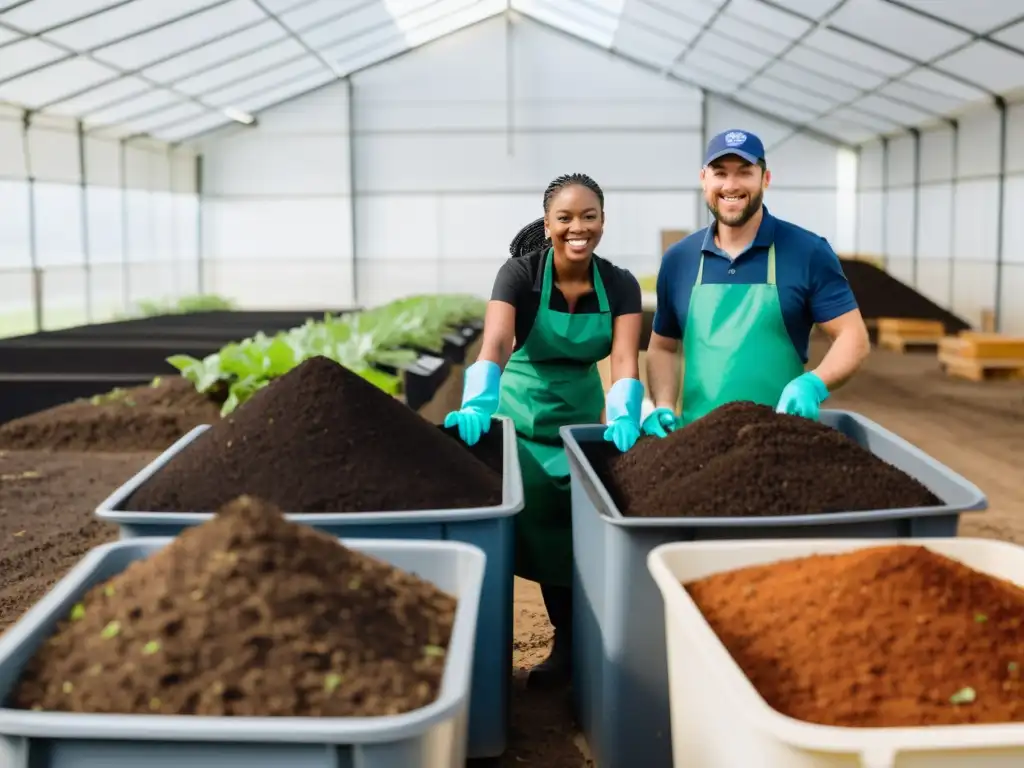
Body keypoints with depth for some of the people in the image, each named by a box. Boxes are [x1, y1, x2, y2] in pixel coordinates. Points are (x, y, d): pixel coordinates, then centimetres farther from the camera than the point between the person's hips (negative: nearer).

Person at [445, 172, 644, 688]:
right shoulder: (520, 274, -17)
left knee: (576, 529, 3)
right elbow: (495, 344, -33)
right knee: (537, 526, -4)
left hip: (584, 415, 2)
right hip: (523, 415, -2)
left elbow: (625, 361, -21)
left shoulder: (620, 285, -10)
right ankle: (571, 643, 13)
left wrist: (623, 418, -40)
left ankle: (572, 644, 21)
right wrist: (478, 404, -50)